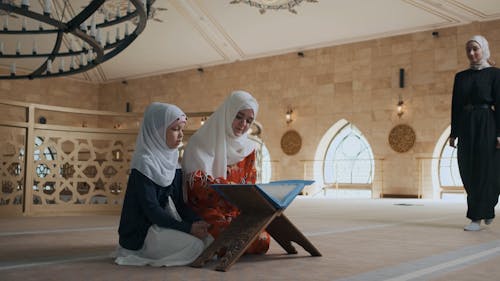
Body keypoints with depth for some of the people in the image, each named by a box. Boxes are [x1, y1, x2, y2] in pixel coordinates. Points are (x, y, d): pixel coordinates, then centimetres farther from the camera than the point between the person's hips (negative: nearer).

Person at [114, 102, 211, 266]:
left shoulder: (172, 161, 8)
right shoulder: (144, 163, -17)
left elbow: (179, 202, 7)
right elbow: (151, 210, -21)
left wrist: (197, 222, -12)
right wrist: (188, 228, -23)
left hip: (165, 222, 8)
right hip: (142, 233, -8)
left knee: (209, 237, -6)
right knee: (194, 245, -23)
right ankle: (146, 253, -3)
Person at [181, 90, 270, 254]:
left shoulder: (247, 149, 13)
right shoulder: (201, 143, -5)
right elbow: (197, 183, -18)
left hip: (237, 213, 6)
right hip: (207, 211, -6)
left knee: (262, 241, -20)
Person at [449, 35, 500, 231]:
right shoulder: (461, 76, 13)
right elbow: (455, 106, 11)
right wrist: (453, 133, 7)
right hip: (465, 126, 5)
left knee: (484, 170, -4)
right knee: (467, 171, 6)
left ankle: (476, 218, -1)